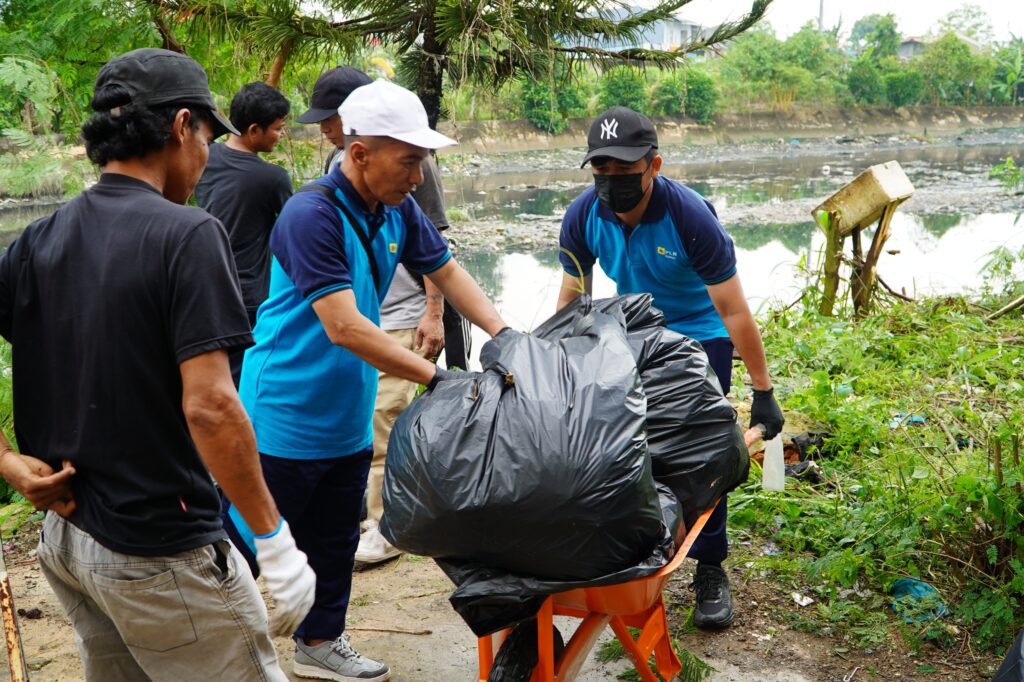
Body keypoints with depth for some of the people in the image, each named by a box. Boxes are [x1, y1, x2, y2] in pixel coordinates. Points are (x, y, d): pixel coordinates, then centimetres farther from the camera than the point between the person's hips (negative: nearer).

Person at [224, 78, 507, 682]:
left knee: (335, 539, 20)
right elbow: (344, 327, -30)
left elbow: (447, 272, 12)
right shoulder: (312, 215, -25)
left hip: (348, 417, 8)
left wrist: (503, 333, -2)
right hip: (286, 418, -8)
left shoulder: (398, 210, -1)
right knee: (246, 538, 5)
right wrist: (435, 377, -30)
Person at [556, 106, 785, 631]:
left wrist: (763, 393, -22)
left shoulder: (689, 215, -29)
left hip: (698, 336, -3)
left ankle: (710, 571, 10)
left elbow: (733, 311, -24)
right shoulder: (582, 217, -18)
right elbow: (570, 299, -3)